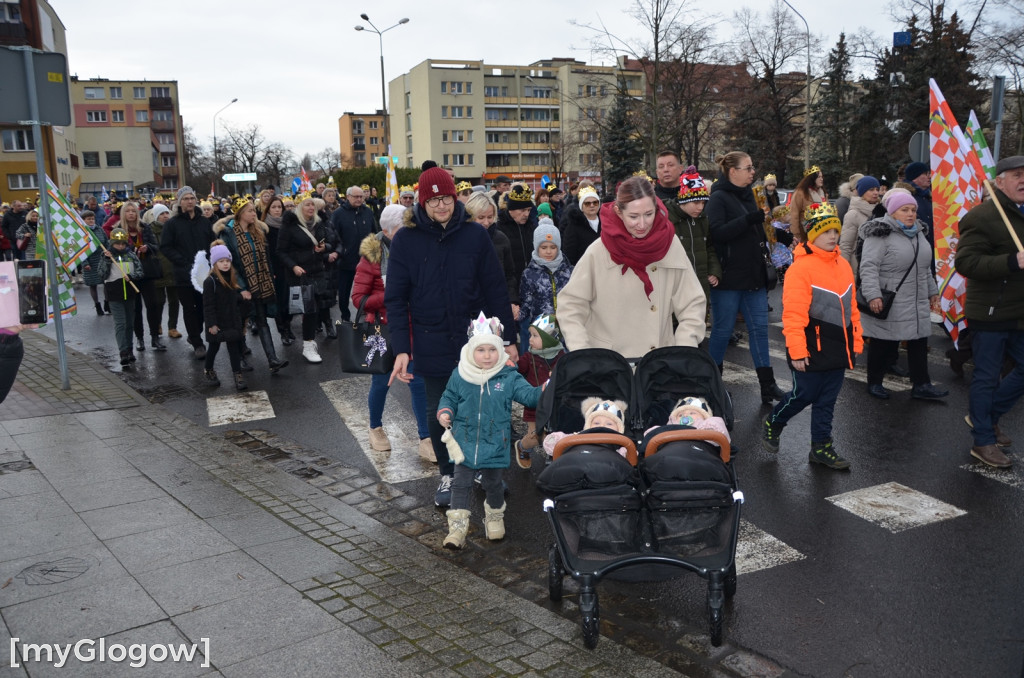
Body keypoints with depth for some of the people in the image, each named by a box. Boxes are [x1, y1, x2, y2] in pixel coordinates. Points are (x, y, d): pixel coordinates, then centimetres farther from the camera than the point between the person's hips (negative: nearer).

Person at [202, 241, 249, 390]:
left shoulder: (233, 279, 5)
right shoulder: (210, 281, -15)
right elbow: (208, 305, -16)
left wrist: (242, 320, 13)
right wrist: (211, 324, -18)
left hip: (232, 322, 5)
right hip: (217, 323, -5)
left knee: (234, 348, 3)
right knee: (214, 347, 12)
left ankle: (238, 375, 3)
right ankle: (208, 371, 33)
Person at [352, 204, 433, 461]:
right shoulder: (372, 256, -10)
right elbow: (358, 299, -13)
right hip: (383, 331, -2)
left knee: (419, 382, 0)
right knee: (381, 382, 11)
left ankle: (426, 440, 9)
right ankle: (376, 429, 36)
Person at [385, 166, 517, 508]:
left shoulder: (475, 234, -2)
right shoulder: (406, 239, -4)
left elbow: (495, 289, 0)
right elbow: (395, 298, -3)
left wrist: (508, 339, -1)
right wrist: (401, 349, -11)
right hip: (432, 345, 0)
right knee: (439, 413, 9)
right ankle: (448, 474, 29)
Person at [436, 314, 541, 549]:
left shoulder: (509, 377, -7)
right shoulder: (459, 376, -4)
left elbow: (529, 395, -10)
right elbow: (449, 397, 11)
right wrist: (444, 412, -8)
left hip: (495, 445, 0)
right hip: (464, 444, 1)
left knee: (493, 484, 15)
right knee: (461, 484, 3)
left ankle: (494, 516, 39)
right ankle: (457, 526, 10)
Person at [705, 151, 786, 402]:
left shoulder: (748, 195, 13)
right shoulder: (719, 198, -10)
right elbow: (717, 232, -23)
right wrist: (749, 219, -27)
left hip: (753, 275, 7)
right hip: (729, 277, -7)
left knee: (759, 327, 7)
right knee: (723, 330, 3)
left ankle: (767, 384, 11)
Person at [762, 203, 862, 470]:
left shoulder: (843, 265, 9)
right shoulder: (801, 267, -15)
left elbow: (851, 306, 16)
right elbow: (794, 314, -18)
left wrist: (856, 341, 16)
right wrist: (797, 352, -19)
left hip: (838, 348, 7)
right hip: (813, 348, -7)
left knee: (827, 401, 12)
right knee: (804, 395, 2)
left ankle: (821, 447, 23)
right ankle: (772, 424, 27)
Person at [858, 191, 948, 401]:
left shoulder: (918, 233, 14)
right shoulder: (880, 234, -14)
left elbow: (924, 267, 23)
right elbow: (869, 267, -20)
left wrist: (932, 292, 23)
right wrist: (873, 295, -28)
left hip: (917, 304, 8)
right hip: (887, 305, -8)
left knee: (919, 343, 8)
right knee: (883, 345, 2)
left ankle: (921, 385, 16)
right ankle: (874, 383, 17)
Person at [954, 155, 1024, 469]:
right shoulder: (982, 216, -14)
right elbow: (965, 262, -23)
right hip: (990, 312, -8)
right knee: (987, 377, 2)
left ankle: (986, 416, 31)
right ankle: (984, 441, 13)